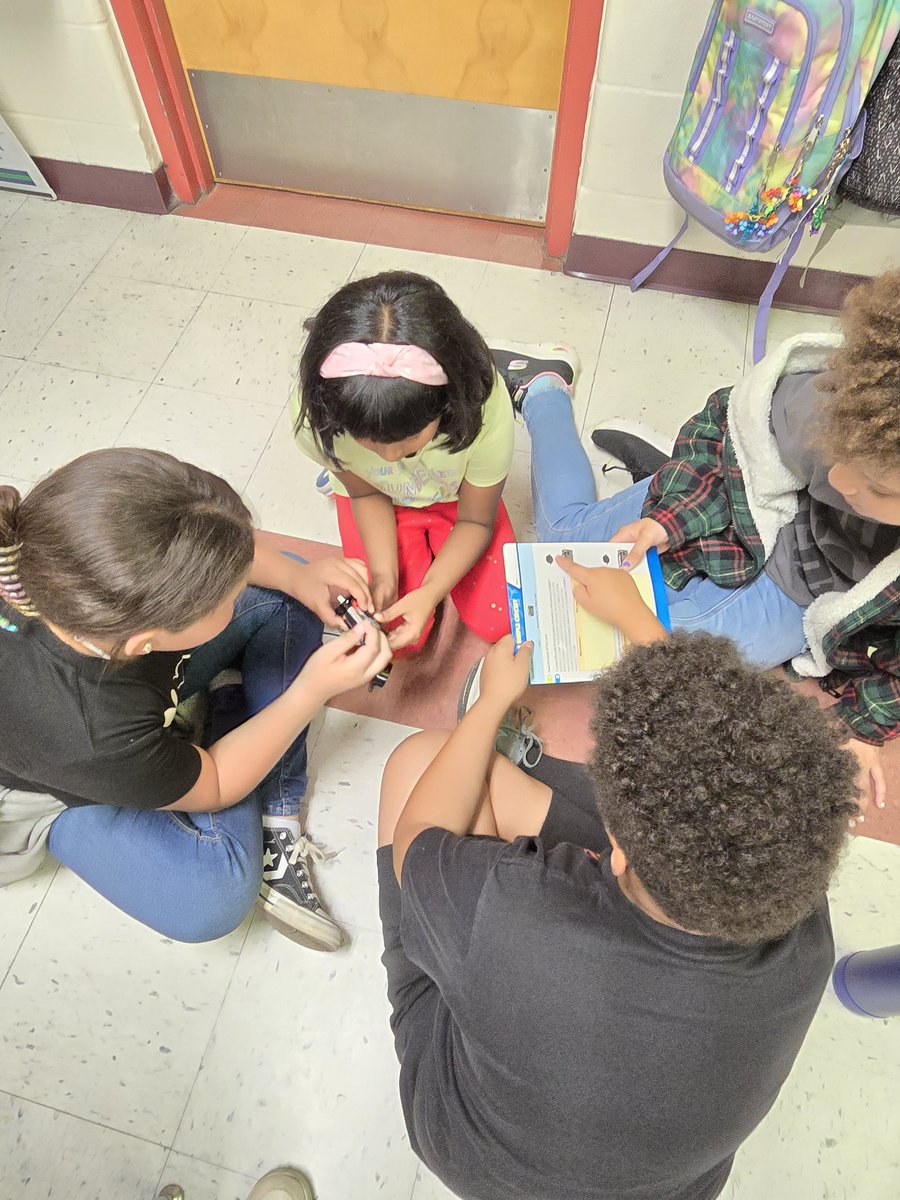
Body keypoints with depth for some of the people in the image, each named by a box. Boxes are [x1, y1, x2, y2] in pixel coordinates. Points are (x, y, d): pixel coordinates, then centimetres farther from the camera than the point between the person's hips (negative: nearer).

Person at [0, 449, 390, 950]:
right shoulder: (95, 741, -43)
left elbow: (208, 550, -9)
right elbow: (213, 787, -21)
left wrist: (297, 576, -20)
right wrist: (316, 688, -25)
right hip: (60, 786, -5)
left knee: (282, 602, -8)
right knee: (212, 898, -26)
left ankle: (275, 820, -4)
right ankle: (234, 716, 1)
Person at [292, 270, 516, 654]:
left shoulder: (485, 409, -39)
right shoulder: (319, 413, -36)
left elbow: (475, 520, -20)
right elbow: (367, 493, -13)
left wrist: (430, 592, -33)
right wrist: (383, 572, -26)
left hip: (456, 498, 0)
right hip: (380, 499, 1)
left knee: (497, 621, -6)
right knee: (397, 636, -6)